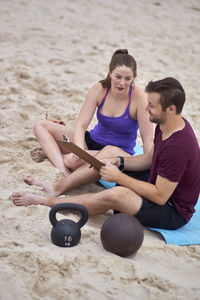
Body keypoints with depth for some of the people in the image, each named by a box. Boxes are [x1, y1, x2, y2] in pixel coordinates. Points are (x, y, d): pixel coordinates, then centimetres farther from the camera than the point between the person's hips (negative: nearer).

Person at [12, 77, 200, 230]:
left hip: (174, 214, -10)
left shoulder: (177, 147, -32)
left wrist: (119, 177, -22)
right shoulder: (165, 125, -2)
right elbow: (149, 159, 11)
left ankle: (41, 201, -17)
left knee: (116, 195, -33)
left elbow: (160, 196, -27)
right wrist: (117, 162, -5)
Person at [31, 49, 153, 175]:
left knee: (74, 161, -36)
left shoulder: (139, 97, -20)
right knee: (41, 125, -4)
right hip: (92, 141, 5)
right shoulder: (99, 89, -11)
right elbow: (81, 125, -13)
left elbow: (148, 140, -18)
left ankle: (51, 153, -2)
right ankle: (64, 173, -20)